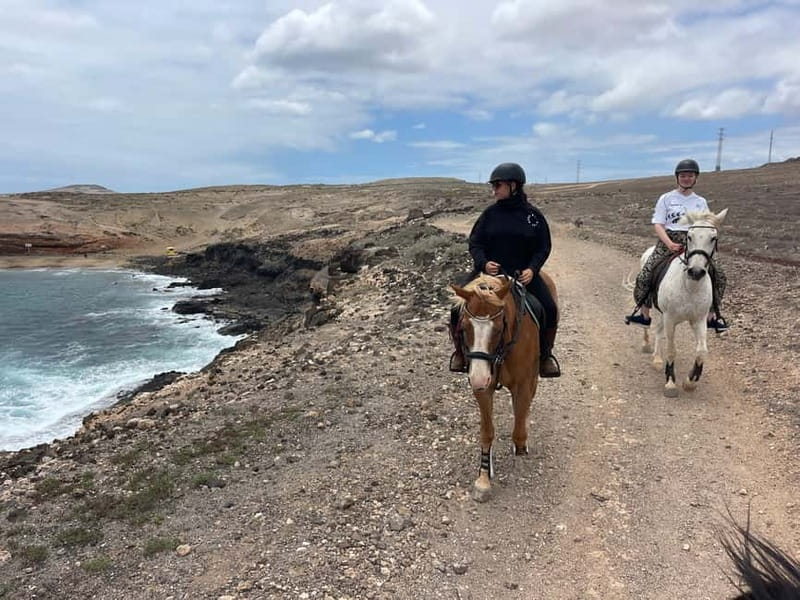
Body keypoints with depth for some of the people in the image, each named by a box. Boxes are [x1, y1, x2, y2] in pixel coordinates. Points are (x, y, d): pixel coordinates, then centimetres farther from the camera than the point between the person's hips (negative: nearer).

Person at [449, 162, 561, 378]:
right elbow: (474, 243, 2)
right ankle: (461, 352, 13)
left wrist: (532, 269, -15)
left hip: (524, 274, 0)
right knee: (458, 311, -14)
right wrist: (483, 263, -17)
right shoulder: (490, 213, 2)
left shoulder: (534, 215, 1)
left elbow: (543, 248, 3)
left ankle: (545, 354, 10)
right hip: (489, 271, 1)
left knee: (549, 310, -16)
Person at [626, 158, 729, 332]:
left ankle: (712, 316, 2)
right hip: (669, 240, -2)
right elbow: (658, 224, -2)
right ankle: (644, 314, -3)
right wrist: (670, 244, -16)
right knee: (645, 274, -18)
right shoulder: (666, 198, 6)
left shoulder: (701, 202, 14)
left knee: (718, 273, -11)